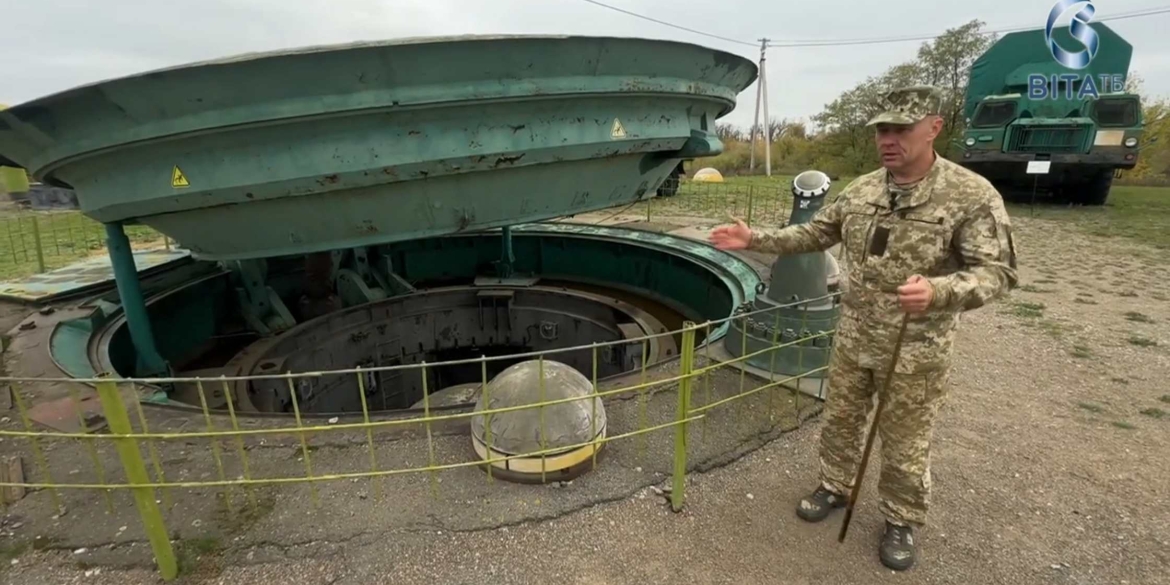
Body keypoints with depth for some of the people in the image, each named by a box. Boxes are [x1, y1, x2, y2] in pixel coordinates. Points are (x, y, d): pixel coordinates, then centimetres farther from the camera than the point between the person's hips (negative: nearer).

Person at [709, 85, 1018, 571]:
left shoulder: (972, 196, -14)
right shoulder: (861, 190, 1)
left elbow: (997, 272, -16)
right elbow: (814, 234, 10)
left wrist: (939, 291, -37)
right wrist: (754, 240, 1)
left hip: (915, 351, -4)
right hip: (852, 339, 5)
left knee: (904, 447, 11)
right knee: (839, 420, 19)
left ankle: (901, 522, 35)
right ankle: (834, 487, 43)